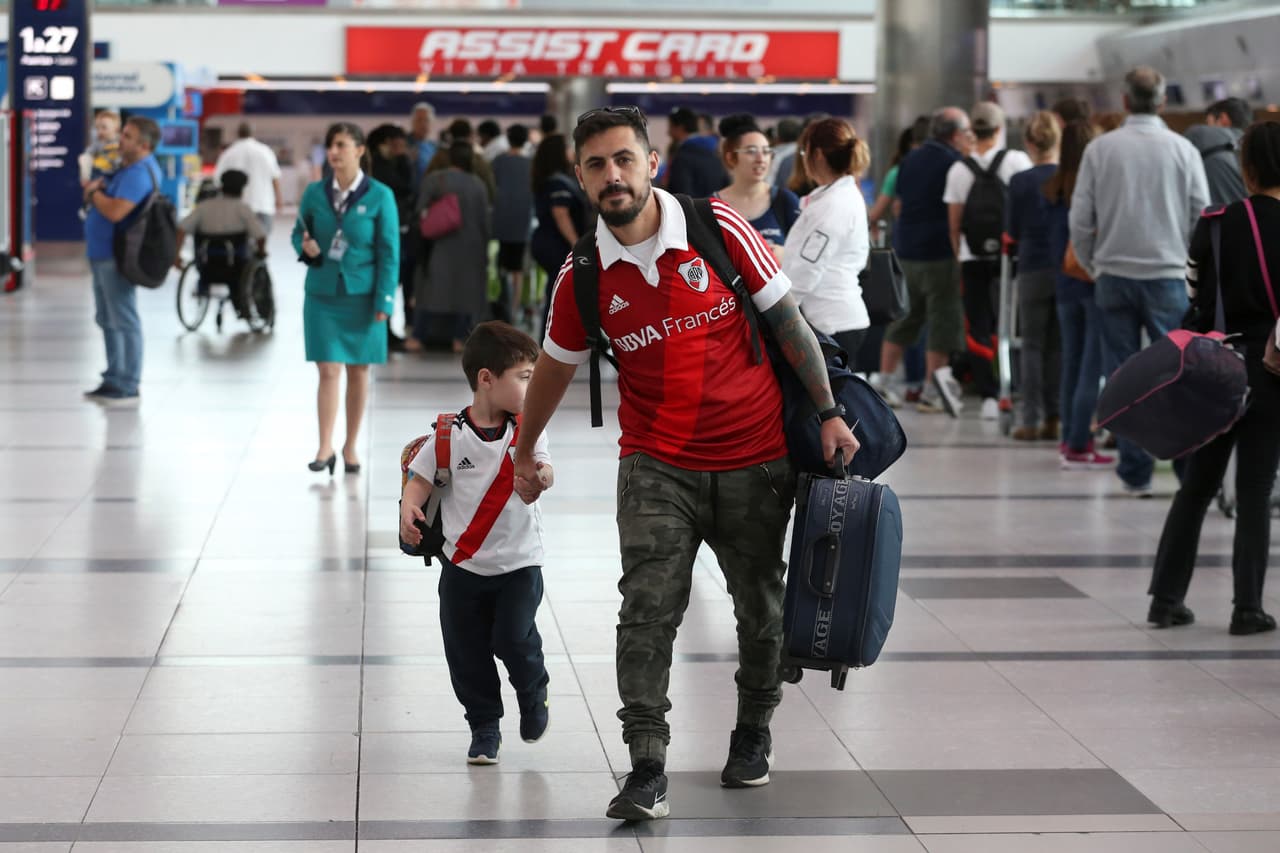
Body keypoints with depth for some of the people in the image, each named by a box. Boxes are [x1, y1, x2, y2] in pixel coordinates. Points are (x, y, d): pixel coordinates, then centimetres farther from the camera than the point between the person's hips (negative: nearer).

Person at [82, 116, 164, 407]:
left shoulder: (139, 174, -19)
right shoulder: (128, 167, 14)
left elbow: (115, 211, -29)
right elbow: (105, 198, 21)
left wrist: (94, 192, -11)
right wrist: (95, 191, -1)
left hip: (117, 258, -11)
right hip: (103, 254, 11)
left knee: (123, 321, -5)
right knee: (108, 319, 17)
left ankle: (127, 388, -1)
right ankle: (114, 380, 26)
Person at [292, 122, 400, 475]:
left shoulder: (379, 196, -5)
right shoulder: (314, 193, 1)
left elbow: (389, 252, -4)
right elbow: (298, 231, 14)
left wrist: (384, 300, -9)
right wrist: (305, 247, -10)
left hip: (361, 295, -1)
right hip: (322, 292, 1)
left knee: (358, 371, 8)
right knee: (328, 370, -6)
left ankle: (350, 447, 19)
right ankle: (325, 448, -4)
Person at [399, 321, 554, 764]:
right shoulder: (449, 435, -7)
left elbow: (544, 468, -15)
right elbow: (421, 479, -4)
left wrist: (541, 474, -38)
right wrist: (409, 511, -23)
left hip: (519, 561, 0)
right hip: (463, 564, 0)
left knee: (514, 637, -13)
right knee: (467, 652, 5)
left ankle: (534, 693, 18)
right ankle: (484, 727, 23)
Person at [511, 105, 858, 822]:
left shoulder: (719, 230, -10)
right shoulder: (582, 278, -5)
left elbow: (788, 323, -2)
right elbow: (556, 367, 12)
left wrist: (829, 412, -2)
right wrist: (526, 451, 23)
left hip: (756, 460, 0)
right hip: (656, 467, 0)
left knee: (760, 609, 12)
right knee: (647, 610, -13)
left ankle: (755, 728, 37)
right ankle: (648, 769, -10)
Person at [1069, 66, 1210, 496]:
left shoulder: (1100, 149, -1)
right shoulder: (1182, 150, -3)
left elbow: (1080, 218, -1)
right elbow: (1202, 216, -2)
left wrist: (1092, 266, 14)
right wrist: (1191, 263, 14)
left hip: (1114, 276, 1)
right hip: (1167, 274, -1)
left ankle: (1135, 473, 7)